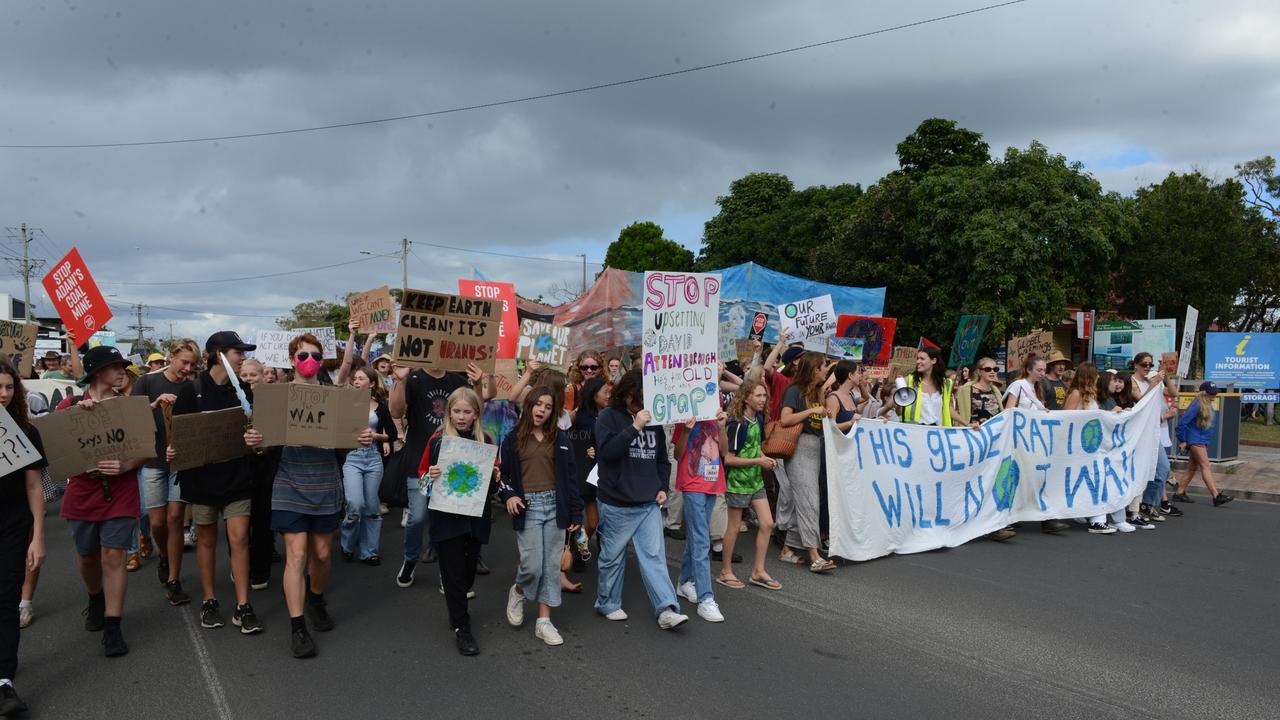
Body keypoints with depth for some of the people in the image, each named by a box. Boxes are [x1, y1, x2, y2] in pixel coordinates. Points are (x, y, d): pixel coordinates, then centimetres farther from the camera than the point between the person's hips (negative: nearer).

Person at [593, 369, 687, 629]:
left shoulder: (653, 420, 10)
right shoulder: (609, 417, -6)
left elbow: (662, 458, 20)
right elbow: (607, 451, -21)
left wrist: (662, 487, 7)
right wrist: (634, 427, -24)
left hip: (649, 503, 4)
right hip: (617, 503, -4)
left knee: (654, 556, -1)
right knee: (612, 557, 8)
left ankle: (666, 610, -3)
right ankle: (607, 604, 26)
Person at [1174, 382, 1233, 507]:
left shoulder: (1208, 405, 11)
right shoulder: (1197, 405, -17)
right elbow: (1182, 422, -20)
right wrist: (1182, 440, -15)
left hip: (1203, 440, 9)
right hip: (1195, 440, -9)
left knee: (1192, 467, 11)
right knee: (1206, 467, -12)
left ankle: (1179, 493, 16)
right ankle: (1216, 496, -15)